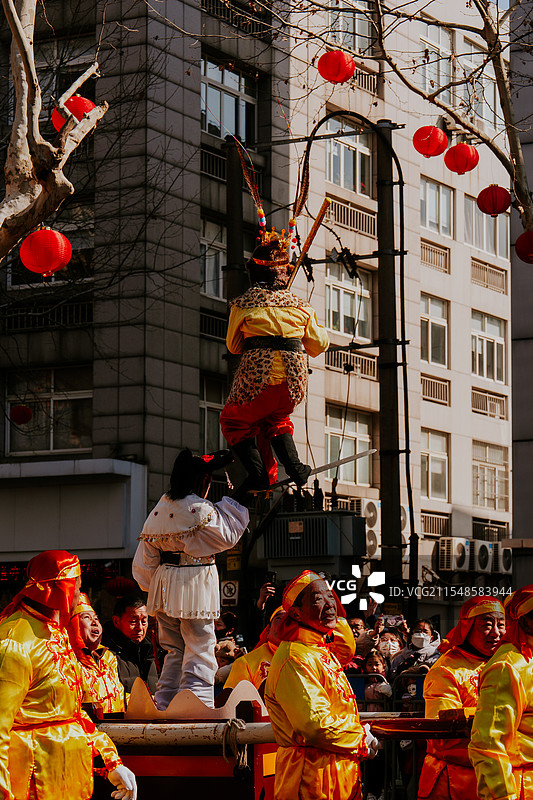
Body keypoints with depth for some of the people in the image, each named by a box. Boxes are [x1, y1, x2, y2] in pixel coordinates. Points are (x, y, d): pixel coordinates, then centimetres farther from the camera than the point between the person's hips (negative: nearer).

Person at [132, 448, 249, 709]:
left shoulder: (160, 509, 7)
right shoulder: (200, 510, -15)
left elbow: (146, 559, 11)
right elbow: (228, 535, -5)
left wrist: (152, 586, 21)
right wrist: (234, 501, 3)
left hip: (164, 585, 7)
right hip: (195, 582, -7)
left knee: (174, 649, 17)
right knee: (200, 647, -2)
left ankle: (164, 705, 17)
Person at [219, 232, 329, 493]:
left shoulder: (244, 303, 4)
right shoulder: (299, 305, 12)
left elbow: (233, 346, 16)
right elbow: (318, 345, 20)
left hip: (258, 374, -4)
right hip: (294, 375, 4)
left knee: (234, 421, 19)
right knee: (275, 419, 29)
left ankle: (258, 473, 1)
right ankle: (293, 466, 8)